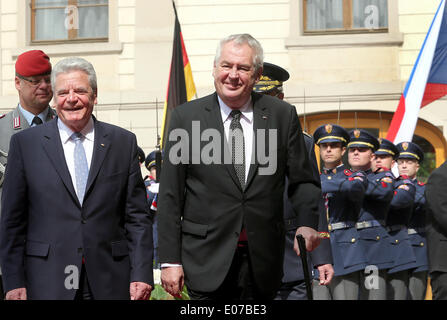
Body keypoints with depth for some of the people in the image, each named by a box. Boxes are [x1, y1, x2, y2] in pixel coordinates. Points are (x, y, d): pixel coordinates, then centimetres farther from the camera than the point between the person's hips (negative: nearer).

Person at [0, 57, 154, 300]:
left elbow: (137, 217, 5)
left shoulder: (123, 142, 7)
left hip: (110, 282, 1)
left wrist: (141, 274, -3)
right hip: (47, 283, -1)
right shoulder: (25, 143, 4)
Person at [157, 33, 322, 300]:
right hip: (207, 262, -1)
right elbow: (170, 196, 0)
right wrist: (170, 260, -4)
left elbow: (303, 181, 8)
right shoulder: (186, 117, 0)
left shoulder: (283, 115, 3)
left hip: (263, 263, 2)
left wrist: (308, 223, -12)